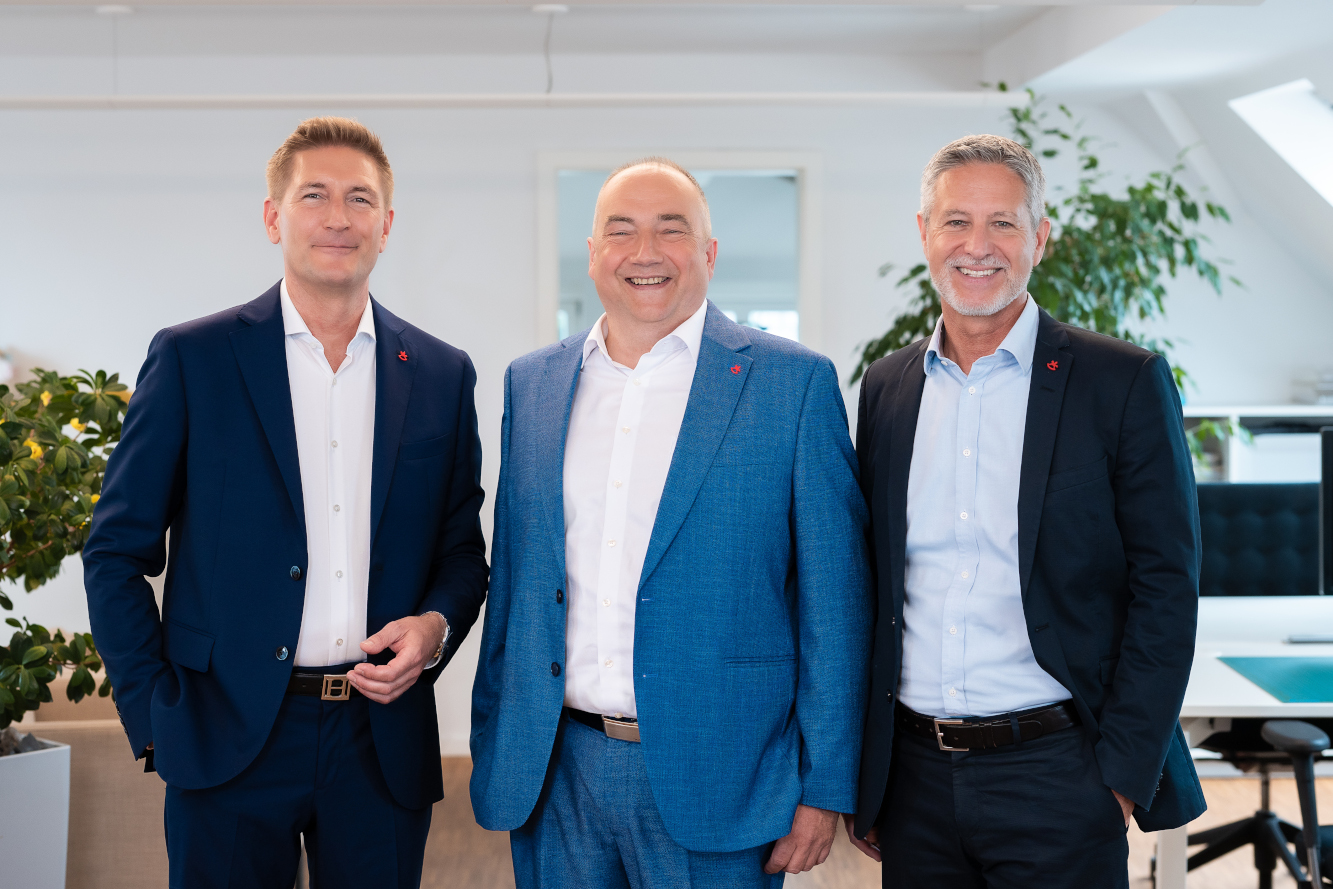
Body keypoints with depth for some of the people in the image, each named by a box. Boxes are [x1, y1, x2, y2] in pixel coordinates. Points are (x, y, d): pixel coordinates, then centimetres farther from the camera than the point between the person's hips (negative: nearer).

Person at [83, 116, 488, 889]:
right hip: (227, 737, -2)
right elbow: (118, 551, 1)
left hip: (383, 742, 2)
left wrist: (435, 625, -6)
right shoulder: (192, 359, 0)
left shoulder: (442, 375, 8)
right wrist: (155, 717, -5)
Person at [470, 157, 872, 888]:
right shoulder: (532, 383, 9)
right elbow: (510, 578, 14)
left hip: (711, 782, -3)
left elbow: (834, 602, -4)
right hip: (556, 772, 4)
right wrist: (491, 748, 13)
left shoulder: (796, 383, -3)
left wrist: (824, 789, -6)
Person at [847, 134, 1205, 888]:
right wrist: (860, 773, 9)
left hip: (1056, 774, -3)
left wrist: (1123, 775, -11)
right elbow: (872, 587, 12)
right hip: (915, 778, 4)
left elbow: (1165, 590, -6)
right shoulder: (886, 388, 8)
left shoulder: (1125, 382, -4)